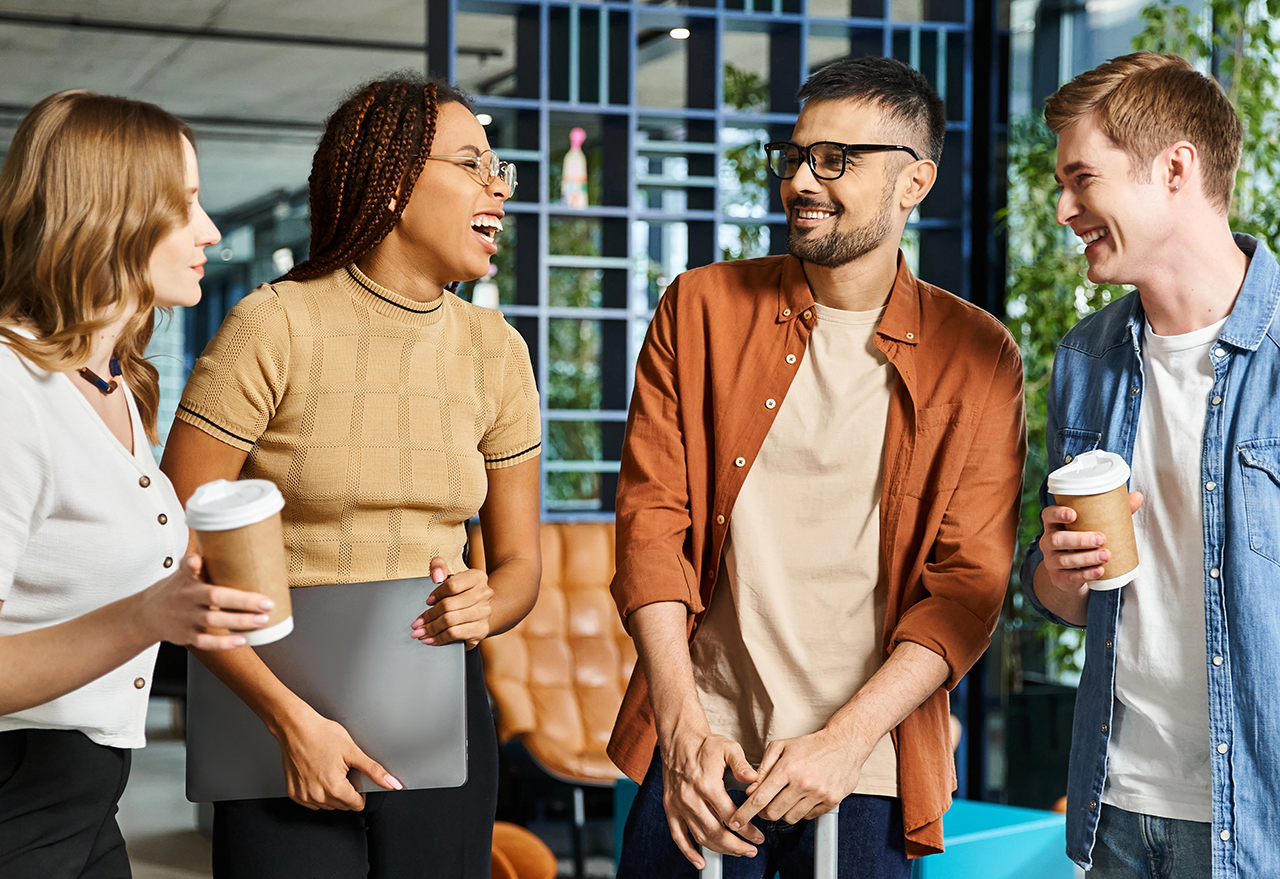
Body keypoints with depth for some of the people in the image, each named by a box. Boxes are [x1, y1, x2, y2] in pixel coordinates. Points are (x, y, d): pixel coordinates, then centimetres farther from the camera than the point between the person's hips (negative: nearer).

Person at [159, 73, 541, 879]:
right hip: (285, 712, -4)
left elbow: (519, 560, 12)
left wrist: (485, 607, -12)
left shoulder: (495, 348, 4)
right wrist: (290, 716, -18)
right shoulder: (276, 327, -10)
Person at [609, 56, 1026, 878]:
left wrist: (846, 740, -14)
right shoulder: (700, 309, 3)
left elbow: (969, 583, -4)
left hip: (868, 777, -1)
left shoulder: (977, 357, -1)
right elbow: (651, 518, -1)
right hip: (698, 758, 1)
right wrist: (684, 728, -10)